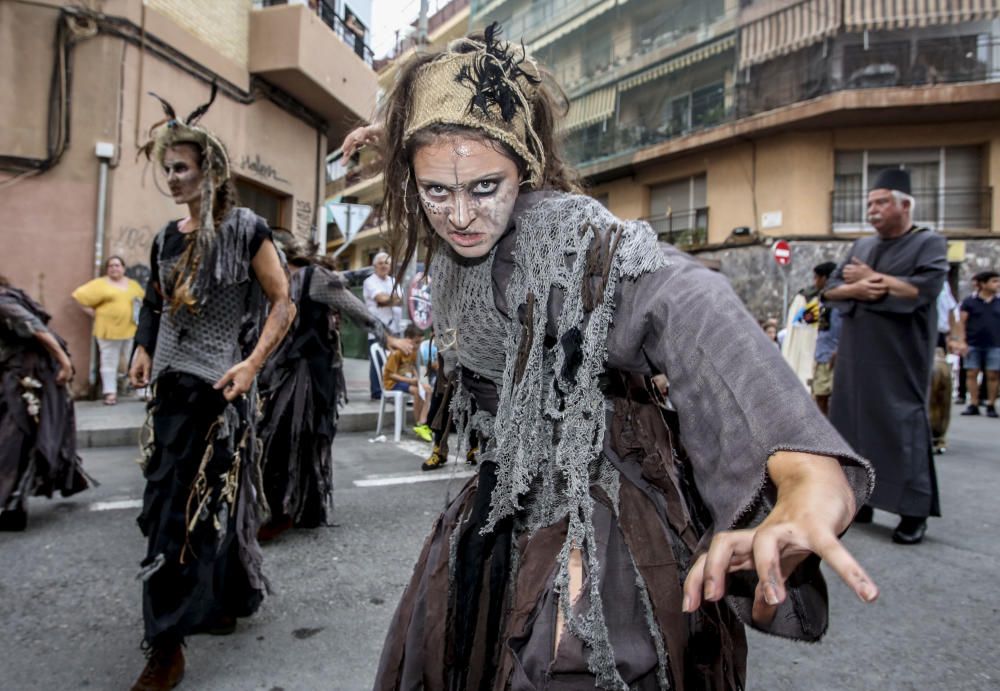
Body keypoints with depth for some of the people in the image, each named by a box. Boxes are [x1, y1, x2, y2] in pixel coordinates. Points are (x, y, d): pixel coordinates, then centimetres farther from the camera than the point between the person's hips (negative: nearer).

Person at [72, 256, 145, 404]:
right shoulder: (100, 284, 0)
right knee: (109, 362, 3)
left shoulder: (133, 285, 13)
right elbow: (80, 297, -3)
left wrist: (139, 314, 1)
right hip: (108, 330, -3)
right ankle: (111, 393, 9)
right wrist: (94, 313, -5)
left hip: (131, 329, 3)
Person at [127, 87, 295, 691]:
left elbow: (283, 304, -10)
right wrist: (145, 353, 8)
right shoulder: (167, 239, 12)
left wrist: (252, 364, -20)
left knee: (183, 508, -4)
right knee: (206, 503, 15)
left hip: (219, 387, -6)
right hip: (173, 385, 7)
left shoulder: (244, 228, -7)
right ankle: (225, 602, 34)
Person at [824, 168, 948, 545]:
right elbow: (830, 290, 9)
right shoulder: (861, 245, 16)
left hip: (900, 359, -6)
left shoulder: (929, 243, -1)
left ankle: (914, 511, 5)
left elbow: (925, 288, -18)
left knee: (903, 428, -5)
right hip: (855, 356, 6)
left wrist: (870, 278, -8)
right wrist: (855, 289, -13)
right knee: (850, 423, 7)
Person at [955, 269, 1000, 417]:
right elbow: (962, 322, 1)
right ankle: (973, 405, 6)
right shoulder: (969, 301, 1)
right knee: (971, 374, 0)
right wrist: (962, 341, -6)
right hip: (973, 345, -1)